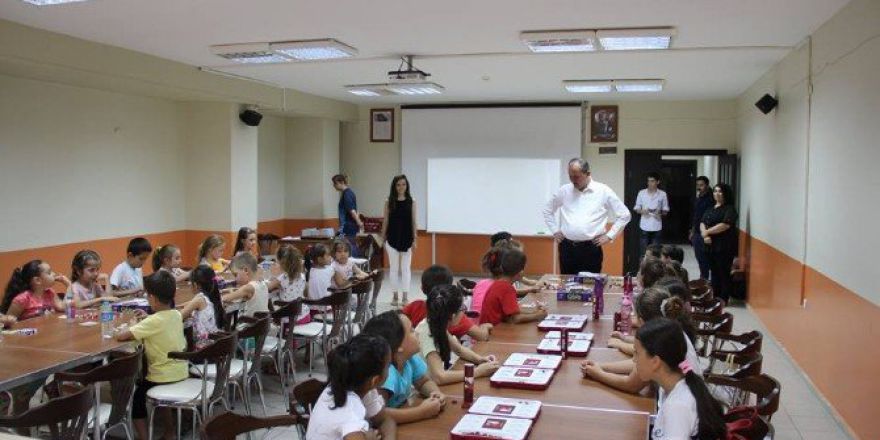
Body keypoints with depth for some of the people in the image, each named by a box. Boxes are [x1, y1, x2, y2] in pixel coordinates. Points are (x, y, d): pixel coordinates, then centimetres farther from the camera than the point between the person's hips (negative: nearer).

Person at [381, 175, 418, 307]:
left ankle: (405, 297, 9)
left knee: (406, 268, 3)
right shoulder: (389, 202, 1)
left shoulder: (411, 202, 1)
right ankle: (395, 296, 16)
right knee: (394, 268, 6)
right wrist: (383, 239, 2)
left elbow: (413, 221, 1)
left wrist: (415, 240, -3)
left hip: (407, 238, 0)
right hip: (392, 238, 0)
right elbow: (386, 221, 3)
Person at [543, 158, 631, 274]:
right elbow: (548, 210, 21)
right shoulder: (564, 191, 6)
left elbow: (624, 215, 3)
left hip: (591, 249, -2)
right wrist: (555, 231, 12)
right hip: (567, 248, 3)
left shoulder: (603, 191, -2)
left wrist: (609, 235, -1)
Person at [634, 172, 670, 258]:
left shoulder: (662, 194, 2)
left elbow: (665, 210, 7)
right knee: (643, 251, 0)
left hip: (657, 227, 0)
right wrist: (641, 211, -13)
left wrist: (660, 213, -15)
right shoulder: (641, 193, 3)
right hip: (644, 227, 0)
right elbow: (636, 208, 8)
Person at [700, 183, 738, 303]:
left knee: (724, 273, -3)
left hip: (724, 247, -7)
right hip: (711, 246, 7)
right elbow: (702, 223, 8)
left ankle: (723, 299, 4)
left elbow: (725, 225, -19)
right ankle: (715, 297, 21)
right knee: (714, 272, 13)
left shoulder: (730, 209, -6)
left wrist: (707, 232, -12)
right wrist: (705, 235, -13)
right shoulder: (711, 209, 17)